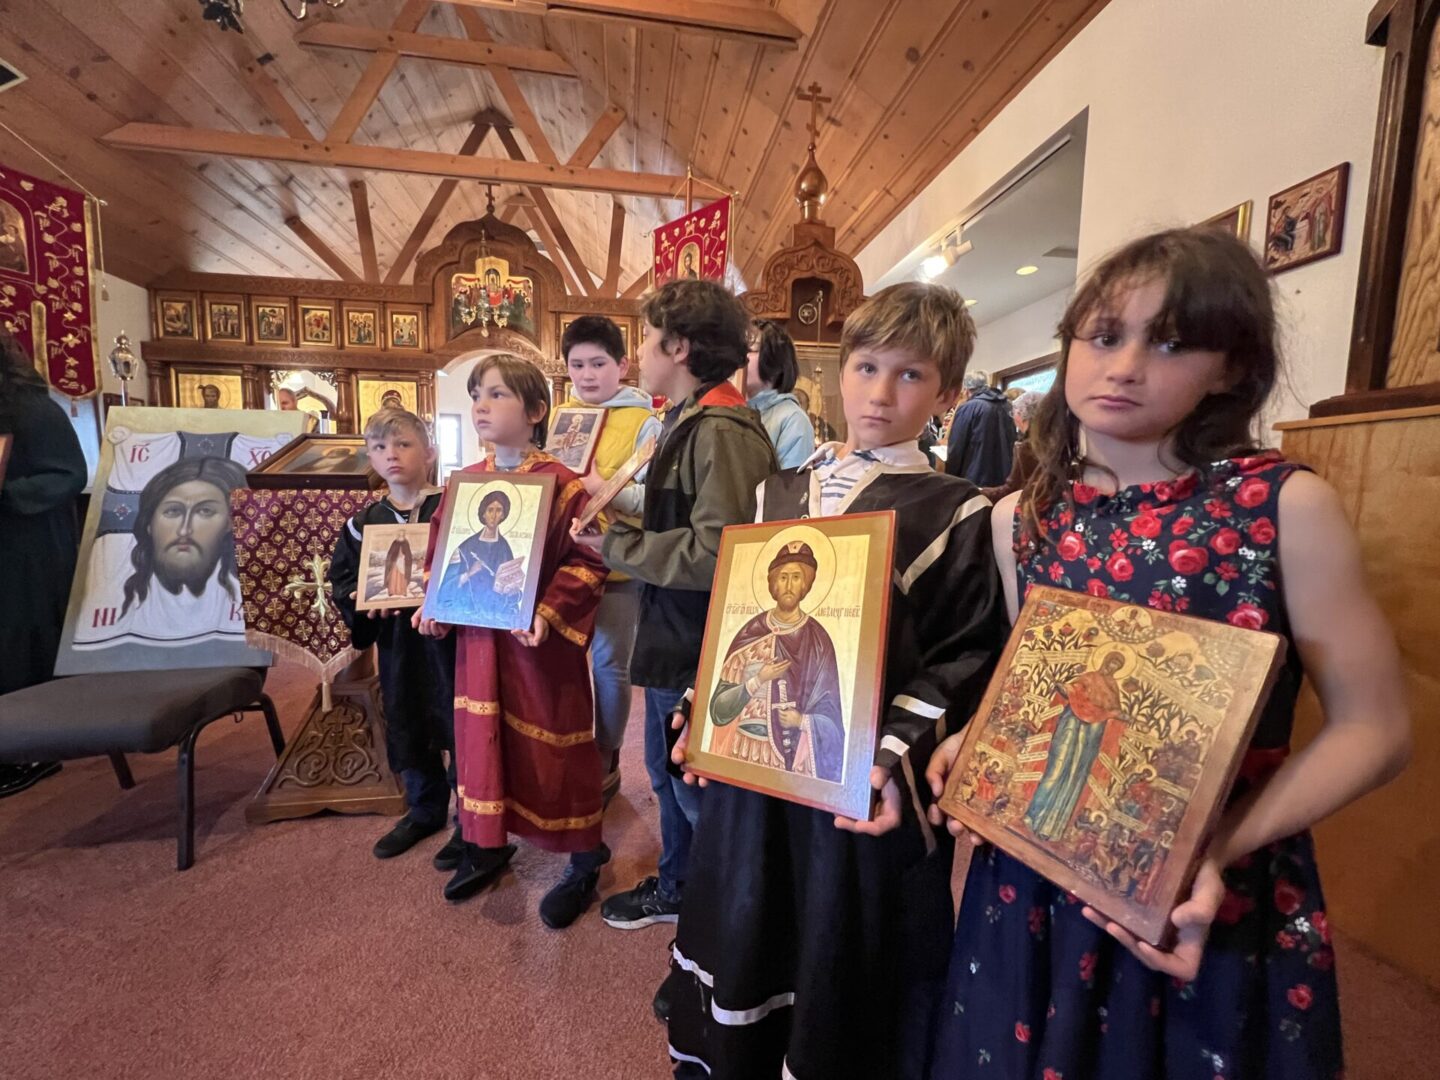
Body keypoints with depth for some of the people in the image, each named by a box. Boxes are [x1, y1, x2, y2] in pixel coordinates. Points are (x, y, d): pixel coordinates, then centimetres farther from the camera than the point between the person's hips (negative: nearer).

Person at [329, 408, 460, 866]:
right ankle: (423, 810, 38)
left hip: (446, 632, -5)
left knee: (458, 725, 3)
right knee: (405, 729, 17)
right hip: (395, 641, 5)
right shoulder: (364, 523, 7)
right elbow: (341, 583, 9)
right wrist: (366, 602, -11)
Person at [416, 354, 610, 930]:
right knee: (480, 738, 18)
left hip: (540, 642, -6)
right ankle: (488, 845, 42)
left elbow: (588, 561, -18)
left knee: (553, 748, 6)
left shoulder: (562, 484, -15)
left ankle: (584, 864, 28)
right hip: (478, 637, 7)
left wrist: (549, 614, -26)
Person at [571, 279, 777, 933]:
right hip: (672, 638, 10)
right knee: (666, 773, 24)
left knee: (698, 788, 10)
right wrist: (616, 525, 0)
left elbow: (714, 552, -30)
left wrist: (615, 546, -19)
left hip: (700, 648, -10)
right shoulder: (686, 421, 10)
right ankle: (676, 889, 48)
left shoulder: (721, 431, -21)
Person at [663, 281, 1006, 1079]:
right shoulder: (777, 494, 7)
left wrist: (899, 759, -19)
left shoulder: (957, 516, -5)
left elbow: (964, 662, -8)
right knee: (746, 956, 21)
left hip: (869, 791, -3)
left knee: (846, 989, 14)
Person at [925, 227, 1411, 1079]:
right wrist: (975, 744, -10)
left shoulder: (1290, 505, -13)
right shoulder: (1021, 519, -3)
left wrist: (1215, 848, -20)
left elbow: (1372, 727, -8)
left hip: (1219, 905, -2)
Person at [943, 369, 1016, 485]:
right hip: (1003, 479, 6)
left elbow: (956, 449, -9)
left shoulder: (967, 408, -8)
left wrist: (950, 478, 1)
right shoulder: (1007, 407, 12)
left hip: (974, 480, -6)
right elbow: (1012, 444, 18)